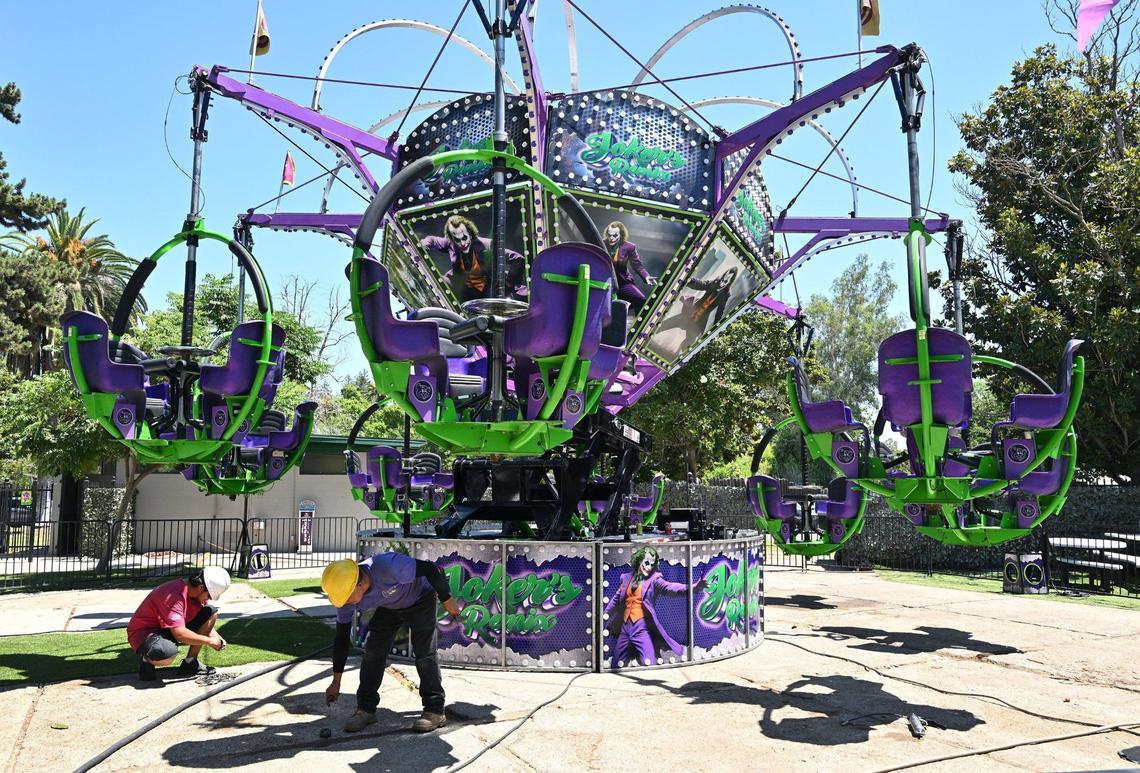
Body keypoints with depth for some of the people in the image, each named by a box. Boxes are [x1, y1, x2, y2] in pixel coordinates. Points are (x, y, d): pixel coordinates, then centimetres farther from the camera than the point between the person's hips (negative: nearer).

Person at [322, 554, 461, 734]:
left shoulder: (389, 567, -45)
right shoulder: (346, 592, -24)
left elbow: (430, 569, -32)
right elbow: (341, 638, -13)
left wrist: (447, 600, -19)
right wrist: (336, 682, -8)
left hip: (420, 600, -5)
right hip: (388, 608, 5)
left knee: (425, 652, -11)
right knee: (373, 650, -7)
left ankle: (435, 710, -2)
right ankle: (365, 709, 4)